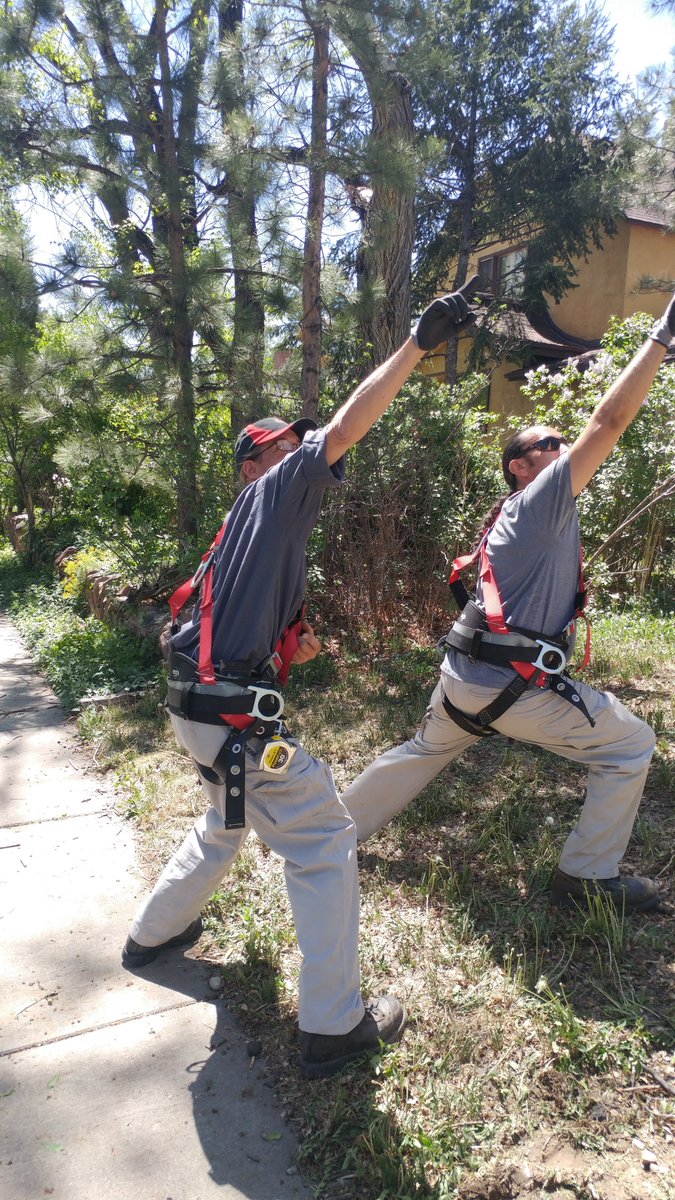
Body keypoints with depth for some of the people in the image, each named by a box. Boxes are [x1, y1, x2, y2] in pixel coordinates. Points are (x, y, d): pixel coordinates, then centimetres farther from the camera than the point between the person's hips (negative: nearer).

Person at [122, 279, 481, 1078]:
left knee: (230, 820, 31)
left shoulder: (246, 526, 22)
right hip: (233, 713, -10)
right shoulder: (273, 491, -4)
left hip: (201, 704, 10)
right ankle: (333, 1027, 8)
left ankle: (153, 933, 47)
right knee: (324, 840, -1)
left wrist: (290, 649, 10)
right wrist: (420, 341, -18)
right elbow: (347, 426, -17)